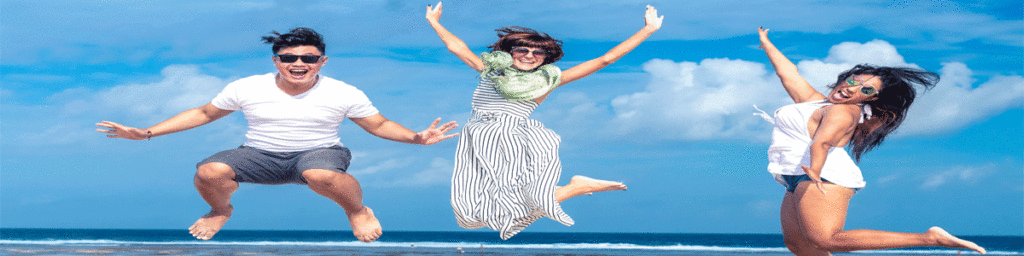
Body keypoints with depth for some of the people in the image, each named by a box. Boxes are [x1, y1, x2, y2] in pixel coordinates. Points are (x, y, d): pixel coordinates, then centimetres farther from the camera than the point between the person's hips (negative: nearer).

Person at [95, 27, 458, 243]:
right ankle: (220, 211, 10)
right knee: (209, 172, -28)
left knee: (322, 175, -41)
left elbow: (378, 125, 3)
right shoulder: (246, 89, -5)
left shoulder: (344, 94, -7)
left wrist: (415, 138, -18)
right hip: (260, 155, 2)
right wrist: (145, 133, 0)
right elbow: (203, 114, 7)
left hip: (320, 152, -2)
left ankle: (358, 210, -6)